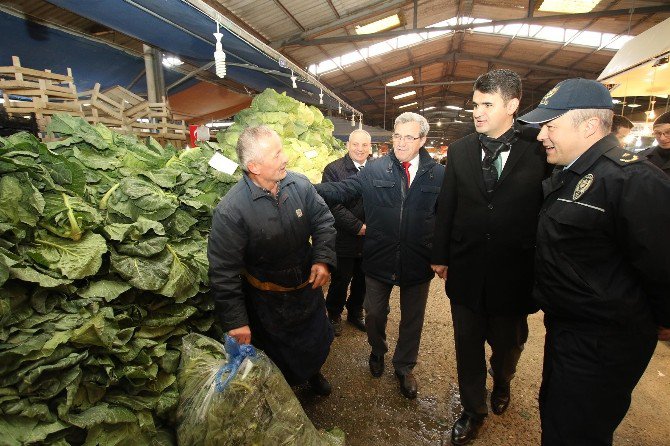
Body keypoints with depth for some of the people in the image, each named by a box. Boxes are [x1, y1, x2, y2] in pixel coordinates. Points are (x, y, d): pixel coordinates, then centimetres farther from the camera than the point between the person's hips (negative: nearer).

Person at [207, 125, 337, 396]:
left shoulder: (299, 184, -15)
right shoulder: (230, 211, -28)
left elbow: (323, 221, -3)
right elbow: (224, 272, -23)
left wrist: (323, 258, -19)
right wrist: (235, 321, -20)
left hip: (309, 287, 5)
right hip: (268, 302, -4)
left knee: (317, 342, 29)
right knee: (281, 357, 21)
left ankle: (313, 373, 63)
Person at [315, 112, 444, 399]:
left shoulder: (439, 174, -4)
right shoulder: (374, 170, -4)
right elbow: (341, 191, -8)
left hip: (418, 264, 0)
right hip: (379, 260, 0)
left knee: (412, 320, 18)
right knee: (374, 313, 19)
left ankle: (404, 367, 45)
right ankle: (377, 351, 51)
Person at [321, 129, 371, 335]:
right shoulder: (333, 170, -10)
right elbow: (334, 205, -15)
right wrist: (359, 227, -17)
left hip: (370, 239, 4)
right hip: (344, 239, -4)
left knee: (362, 280, 18)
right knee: (340, 280, 11)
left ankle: (355, 313, 42)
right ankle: (334, 315, 36)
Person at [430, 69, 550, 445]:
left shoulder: (540, 149, -9)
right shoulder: (460, 150, -1)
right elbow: (446, 206, 2)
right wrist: (440, 255, 5)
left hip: (514, 271, -1)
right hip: (466, 269, 1)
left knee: (508, 345, 22)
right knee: (468, 346, 15)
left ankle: (501, 384, 57)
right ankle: (473, 410, 40)